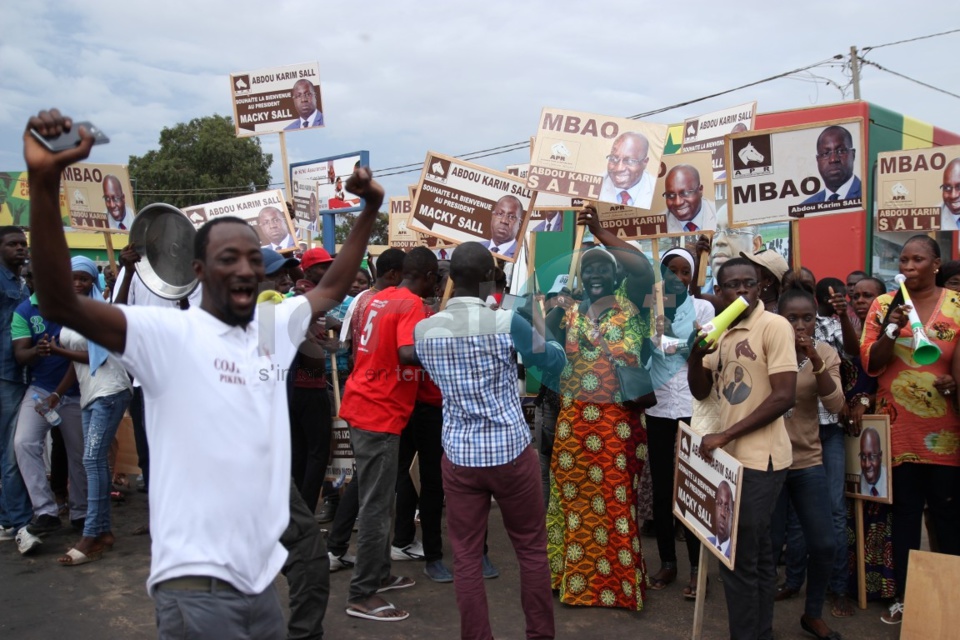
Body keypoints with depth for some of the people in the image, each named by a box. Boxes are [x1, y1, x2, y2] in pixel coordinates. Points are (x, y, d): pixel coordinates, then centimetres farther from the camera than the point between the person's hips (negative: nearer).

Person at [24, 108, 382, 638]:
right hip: (197, 580, -6)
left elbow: (333, 287, 21)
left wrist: (370, 208, 15)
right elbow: (61, 304, -23)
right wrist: (44, 182, -34)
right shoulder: (168, 333, -11)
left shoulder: (274, 326, 7)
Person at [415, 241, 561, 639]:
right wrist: (537, 332, 23)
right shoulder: (506, 323, -12)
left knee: (466, 557, 11)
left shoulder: (424, 329, -1)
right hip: (511, 453, -2)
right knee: (532, 550, 15)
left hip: (458, 456, 2)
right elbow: (556, 362, 3)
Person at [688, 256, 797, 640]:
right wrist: (697, 352, -7)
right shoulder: (722, 332, 11)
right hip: (733, 456, 8)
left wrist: (724, 435, -18)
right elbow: (700, 392, 13)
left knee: (738, 559, -3)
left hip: (760, 458, -8)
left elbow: (784, 397, -18)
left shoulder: (774, 326, -12)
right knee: (756, 555, 17)